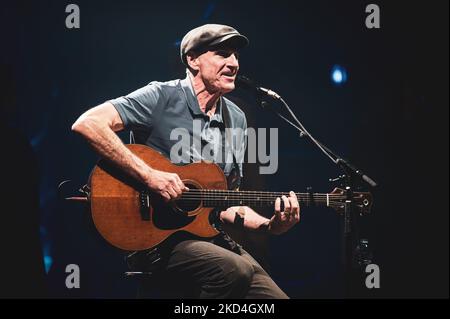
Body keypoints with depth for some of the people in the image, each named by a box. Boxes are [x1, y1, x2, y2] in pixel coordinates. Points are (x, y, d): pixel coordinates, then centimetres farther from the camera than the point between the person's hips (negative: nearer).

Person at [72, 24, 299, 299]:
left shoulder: (236, 119, 11)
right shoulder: (162, 97, -8)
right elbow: (87, 124, -21)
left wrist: (269, 225, -2)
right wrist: (148, 175, -24)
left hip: (209, 235, 7)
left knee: (273, 295, -4)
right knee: (236, 270, -31)